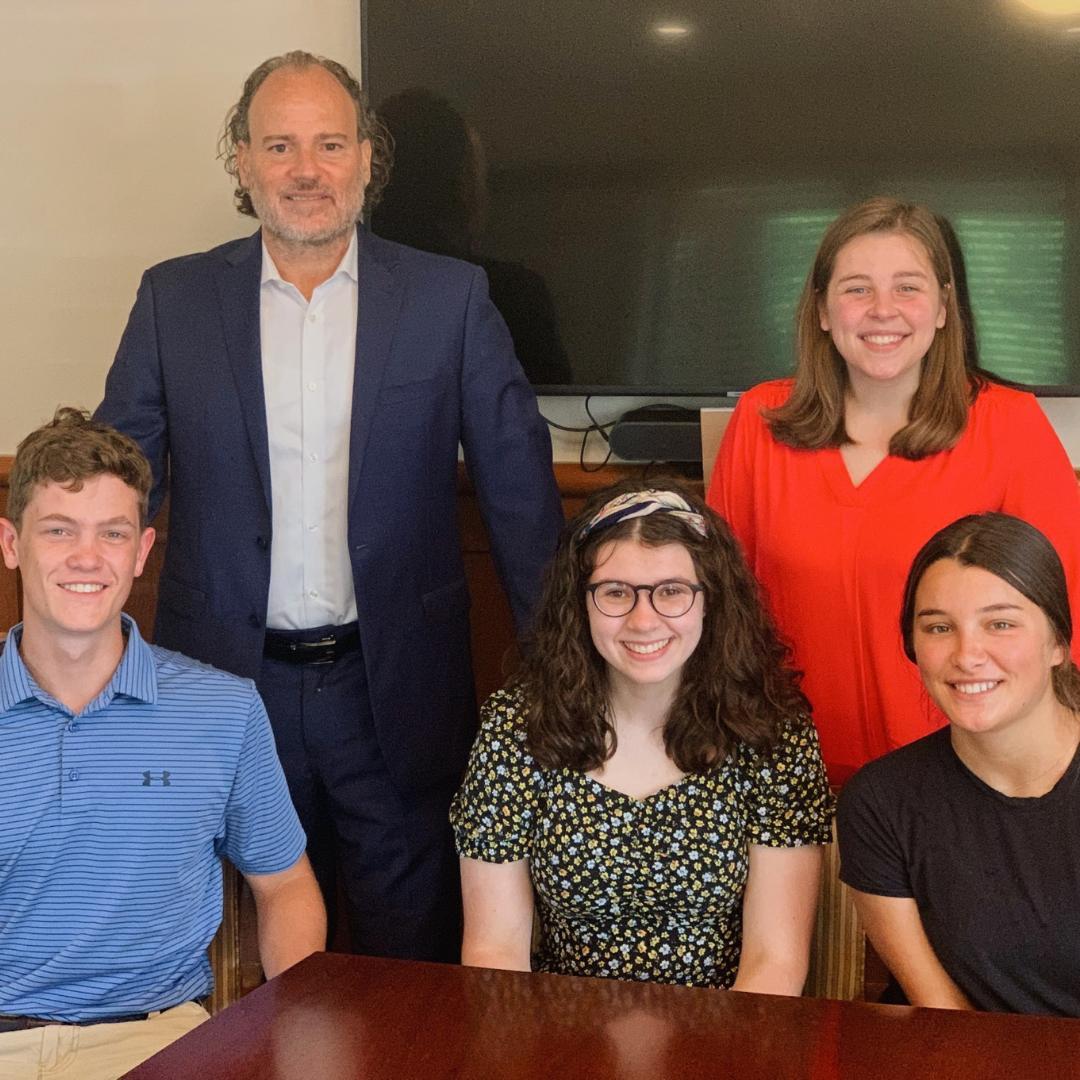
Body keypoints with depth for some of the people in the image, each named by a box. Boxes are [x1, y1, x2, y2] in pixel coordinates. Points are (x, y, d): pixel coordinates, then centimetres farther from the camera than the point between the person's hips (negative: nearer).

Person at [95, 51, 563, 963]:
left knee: (415, 950, 9)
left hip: (395, 688, -1)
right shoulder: (174, 299, 4)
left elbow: (518, 485, 2)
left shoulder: (451, 298, 0)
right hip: (227, 682, 1)